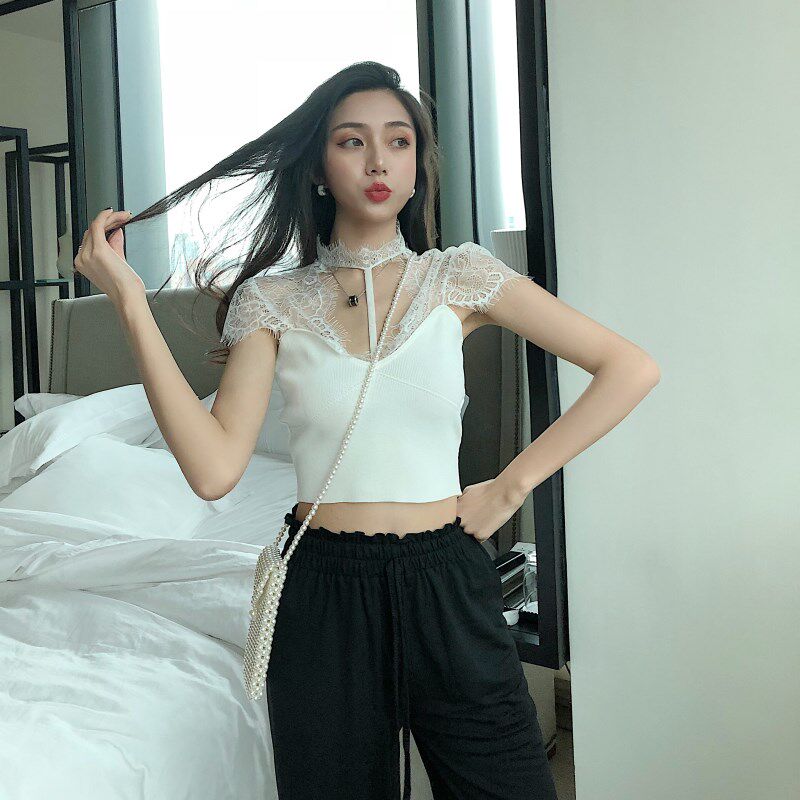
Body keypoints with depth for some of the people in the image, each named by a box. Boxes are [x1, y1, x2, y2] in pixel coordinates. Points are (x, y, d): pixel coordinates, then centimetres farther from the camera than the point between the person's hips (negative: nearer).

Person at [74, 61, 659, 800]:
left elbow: (632, 369, -2)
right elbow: (214, 469, -12)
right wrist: (130, 302, -13)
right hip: (323, 592, 1)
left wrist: (514, 484, -6)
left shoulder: (460, 278, -1)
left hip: (445, 584, 0)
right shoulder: (271, 300, 1)